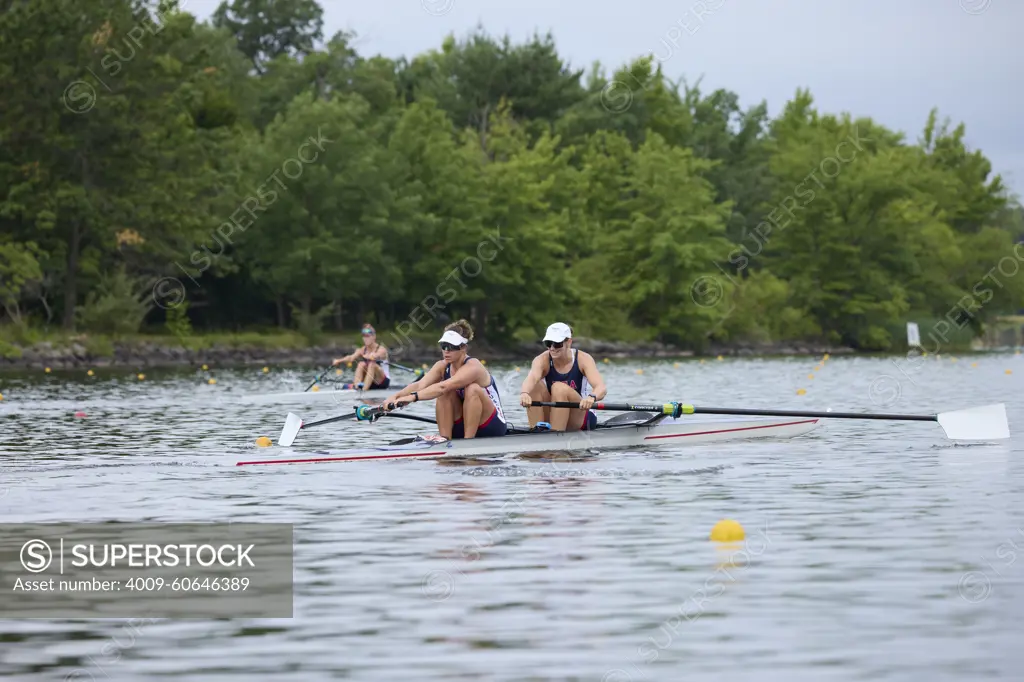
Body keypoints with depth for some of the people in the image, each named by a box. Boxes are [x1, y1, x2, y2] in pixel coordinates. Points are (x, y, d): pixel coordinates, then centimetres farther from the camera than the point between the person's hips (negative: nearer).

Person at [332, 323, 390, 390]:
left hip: (384, 381, -4)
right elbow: (351, 358, -18)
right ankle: (356, 386, -37)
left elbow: (373, 357, -36)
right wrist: (339, 361, -34)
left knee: (372, 364, -29)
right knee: (362, 364, -20)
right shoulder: (363, 350, 2)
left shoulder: (381, 349, -11)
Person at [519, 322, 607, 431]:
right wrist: (524, 393, -60)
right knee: (535, 386, -23)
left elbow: (602, 388, -30)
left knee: (560, 388, -29)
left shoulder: (583, 359, -14)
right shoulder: (542, 360, -11)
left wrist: (591, 397, -56)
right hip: (551, 417, 2)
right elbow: (531, 378, -34)